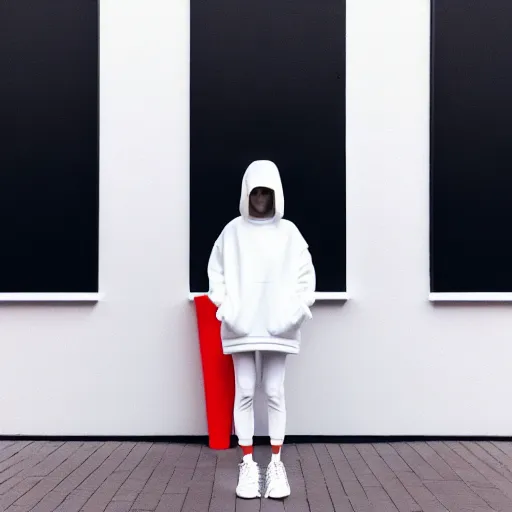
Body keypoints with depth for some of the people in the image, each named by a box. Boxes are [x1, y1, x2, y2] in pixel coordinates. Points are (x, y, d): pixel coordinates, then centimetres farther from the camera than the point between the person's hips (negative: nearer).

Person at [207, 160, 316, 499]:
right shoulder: (233, 230, 3)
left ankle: (276, 464, 10)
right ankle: (248, 465, 10)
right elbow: (216, 272, 6)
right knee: (245, 392, 2)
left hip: (277, 327, 0)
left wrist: (295, 311, -5)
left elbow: (306, 275, 6)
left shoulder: (289, 231, 5)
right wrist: (227, 308, -5)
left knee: (275, 392, 2)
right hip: (241, 326, 0)